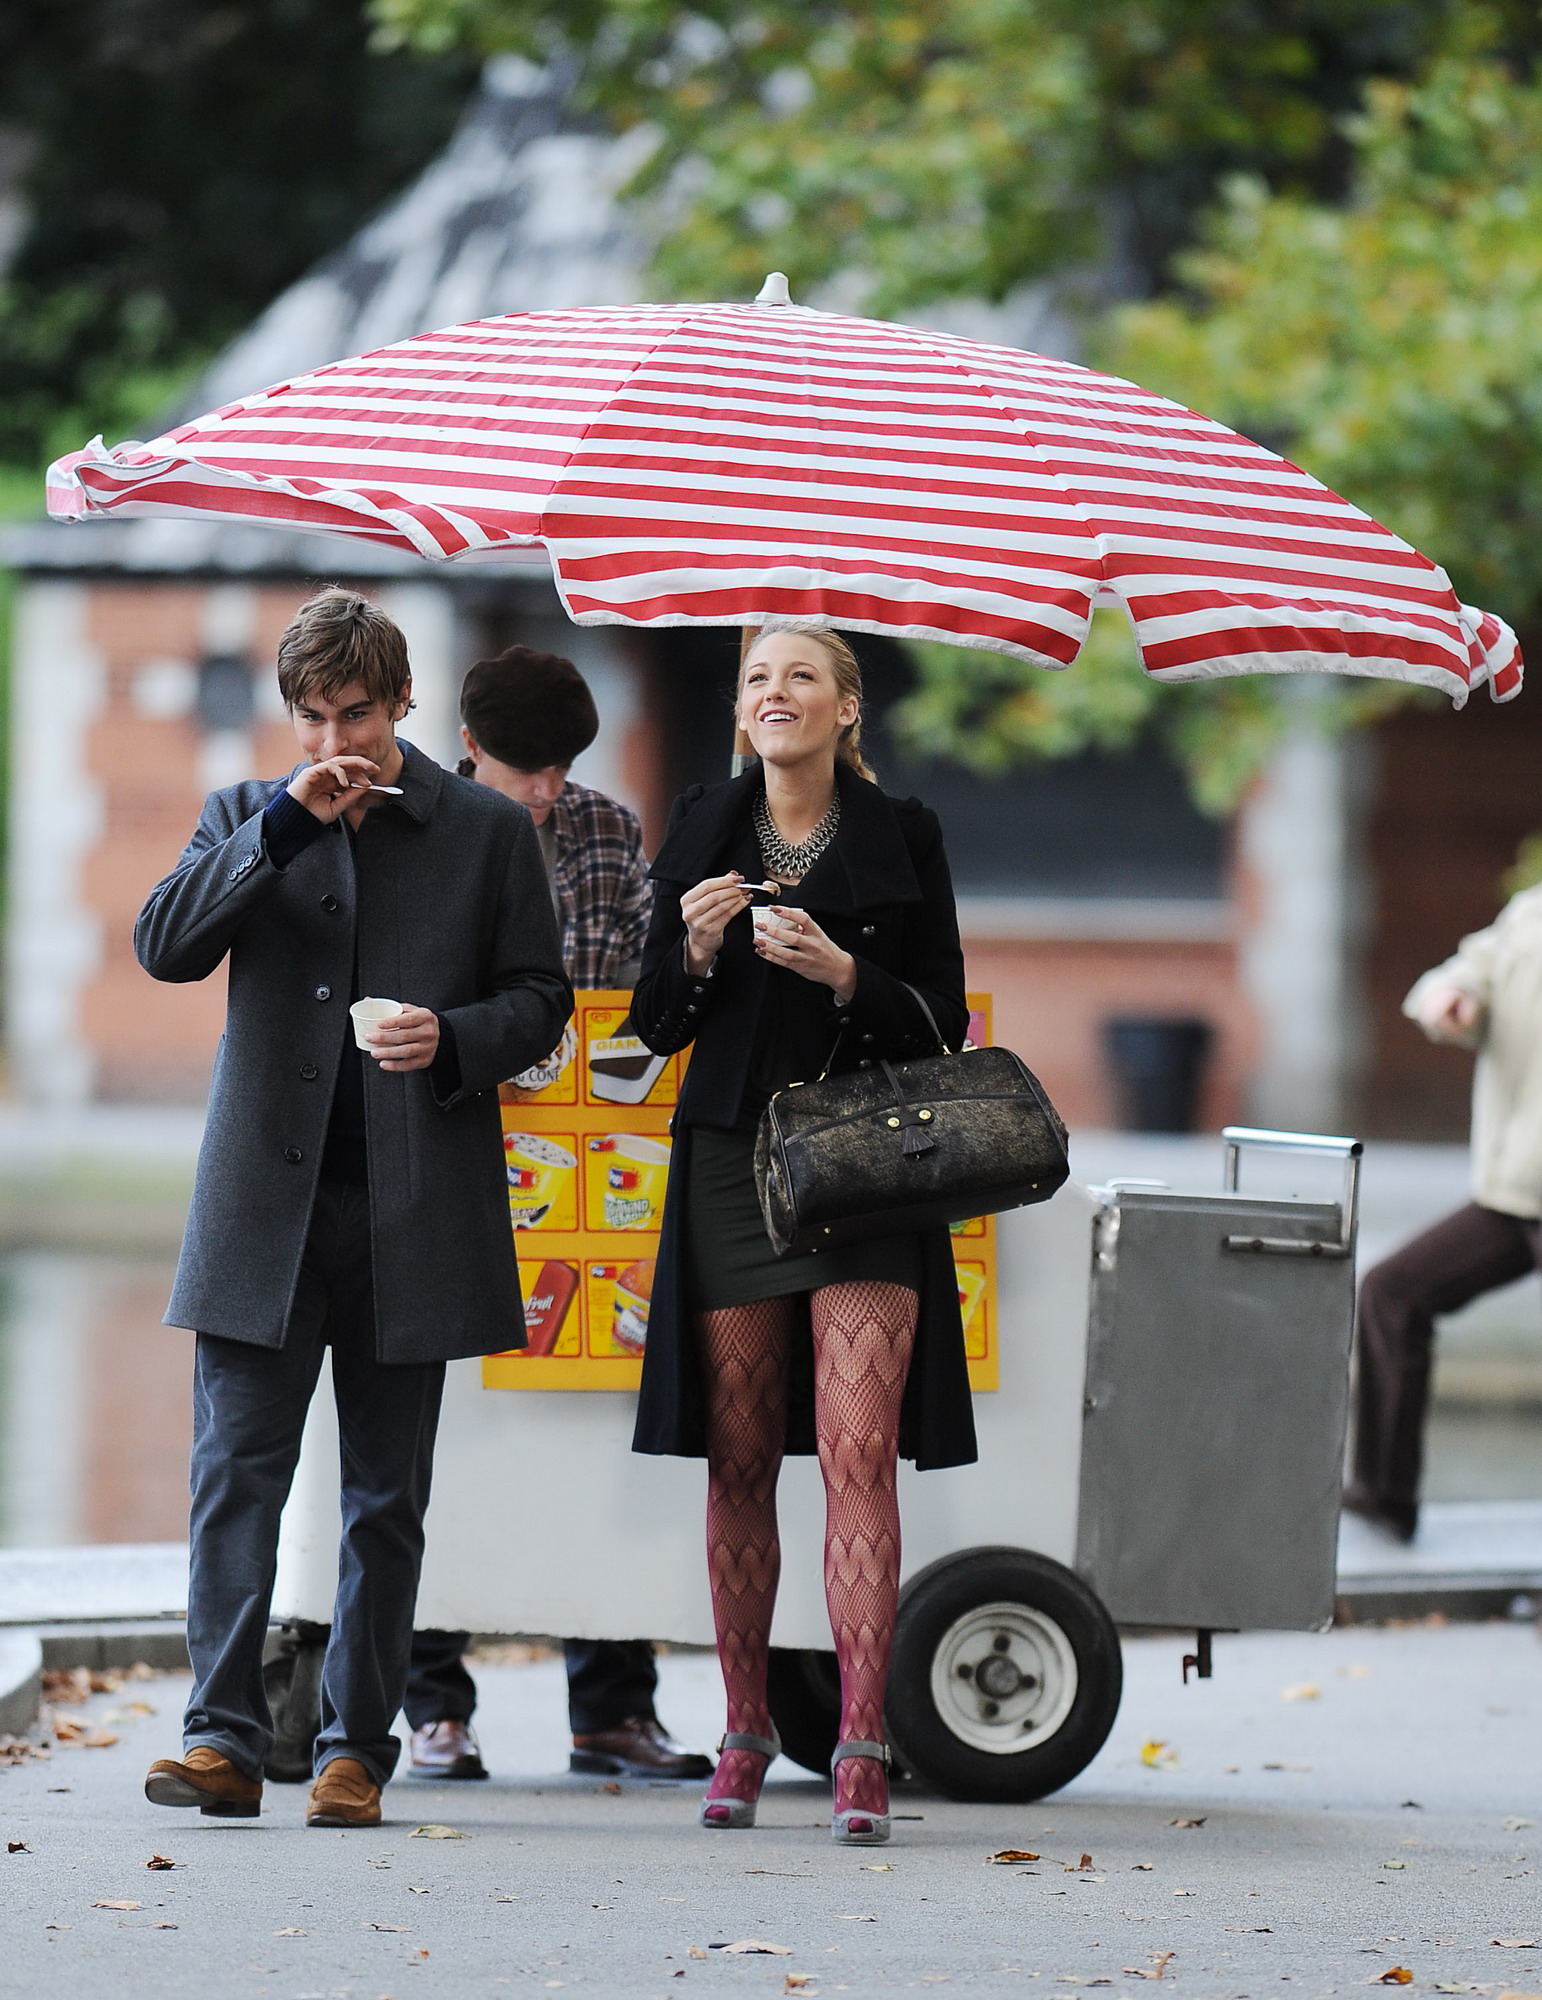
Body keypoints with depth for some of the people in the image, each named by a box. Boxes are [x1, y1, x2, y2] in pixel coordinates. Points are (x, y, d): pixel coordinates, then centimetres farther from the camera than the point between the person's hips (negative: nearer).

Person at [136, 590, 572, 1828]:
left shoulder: (489, 831, 7)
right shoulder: (249, 819, 11)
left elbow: (540, 997, 8)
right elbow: (164, 945, -3)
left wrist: (453, 1041, -12)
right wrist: (287, 825, -11)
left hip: (412, 1213, 0)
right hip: (266, 1203, 1)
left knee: (387, 1496, 4)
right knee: (236, 1471, -8)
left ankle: (357, 1749, 10)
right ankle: (226, 1739, -10)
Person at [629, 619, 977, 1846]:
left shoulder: (901, 838, 3)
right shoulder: (706, 830, 9)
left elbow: (944, 1021, 2)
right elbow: (657, 1027, 10)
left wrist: (844, 975, -14)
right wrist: (694, 951, -10)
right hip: (732, 1166, 2)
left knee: (858, 1450, -11)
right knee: (740, 1459, 4)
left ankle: (863, 1752, -13)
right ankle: (746, 1730, 16)